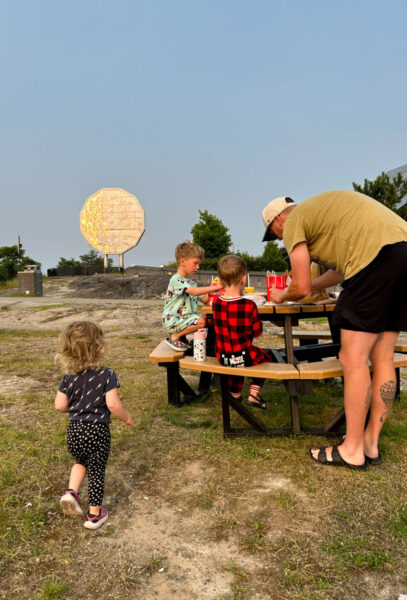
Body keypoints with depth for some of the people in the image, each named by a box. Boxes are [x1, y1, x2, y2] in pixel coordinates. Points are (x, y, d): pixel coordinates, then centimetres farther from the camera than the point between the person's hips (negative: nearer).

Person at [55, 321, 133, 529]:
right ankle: (94, 515, 27)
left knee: (81, 461, 31)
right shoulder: (107, 375, -17)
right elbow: (113, 404, -20)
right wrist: (127, 418, -2)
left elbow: (60, 405, -2)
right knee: (96, 472, 13)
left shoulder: (69, 378, -4)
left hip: (74, 430, 4)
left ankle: (71, 492, 11)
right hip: (97, 431, -4)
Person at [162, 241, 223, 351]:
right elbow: (195, 291, -29)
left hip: (185, 317, 9)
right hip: (173, 320, -9)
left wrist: (211, 290, -4)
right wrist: (215, 287, -28)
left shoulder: (191, 282, 18)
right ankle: (174, 337, -8)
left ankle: (181, 335, 7)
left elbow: (205, 300, 14)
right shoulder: (176, 279, -14)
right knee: (201, 321, -27)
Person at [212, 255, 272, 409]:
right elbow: (257, 332, -9)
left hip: (222, 357, 4)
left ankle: (235, 394, 45)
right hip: (244, 357, -4)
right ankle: (253, 394, 19)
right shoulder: (248, 305, -20)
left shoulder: (216, 302, -9)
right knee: (265, 357, 25)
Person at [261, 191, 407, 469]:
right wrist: (311, 286, 44)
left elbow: (301, 287, 3)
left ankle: (352, 450, 7)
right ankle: (371, 444, 20)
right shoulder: (323, 209, 32)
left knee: (353, 359, -2)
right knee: (382, 357, 11)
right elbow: (342, 269, 36)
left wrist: (282, 296, 24)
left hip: (377, 253, -9)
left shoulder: (293, 221, 6)